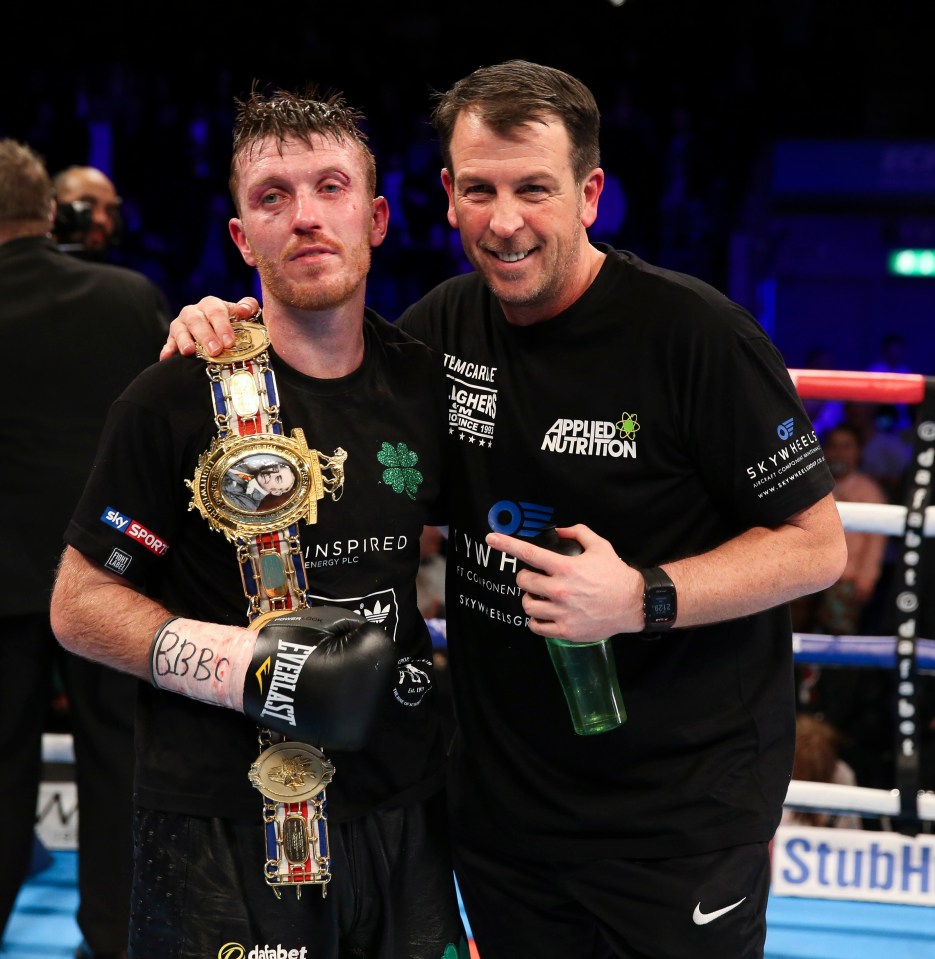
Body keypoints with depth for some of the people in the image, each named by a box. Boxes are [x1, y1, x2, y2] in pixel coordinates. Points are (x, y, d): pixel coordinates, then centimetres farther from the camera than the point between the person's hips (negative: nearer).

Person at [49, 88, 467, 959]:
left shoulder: (424, 386, 4)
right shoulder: (175, 402, -11)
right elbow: (79, 605, -8)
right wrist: (245, 664, -19)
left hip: (402, 812, 5)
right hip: (224, 825, -4)